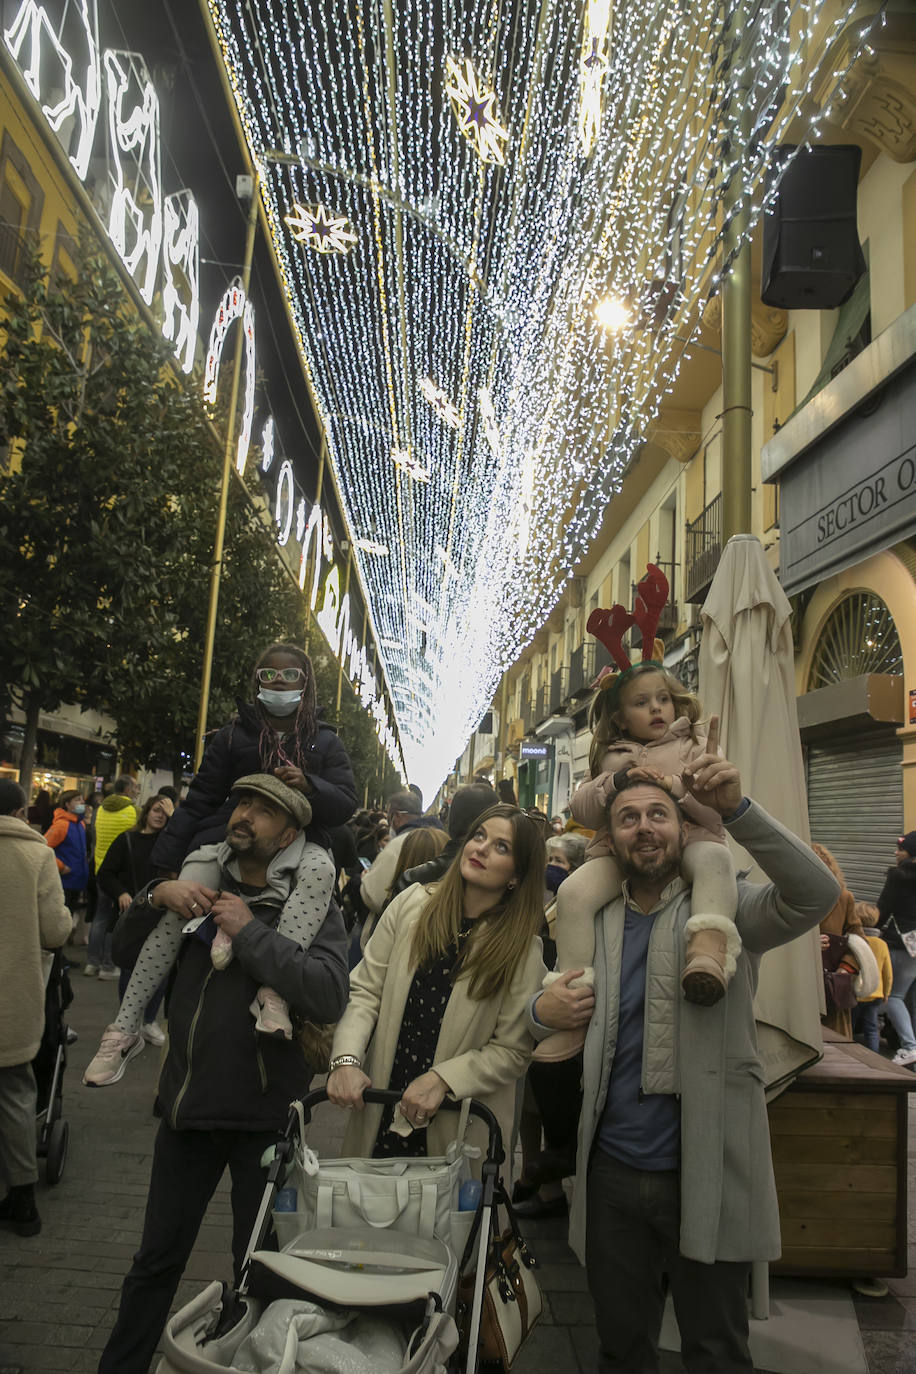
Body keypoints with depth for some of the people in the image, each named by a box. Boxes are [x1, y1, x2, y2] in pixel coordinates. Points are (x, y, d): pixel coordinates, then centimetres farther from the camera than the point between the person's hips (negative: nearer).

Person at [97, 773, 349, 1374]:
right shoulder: (200, 883, 2)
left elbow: (329, 995, -27)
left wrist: (251, 930, -25)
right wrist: (155, 897, -12)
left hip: (265, 1114, -3)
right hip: (188, 1100, 3)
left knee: (258, 1263, 17)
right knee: (157, 1258, 19)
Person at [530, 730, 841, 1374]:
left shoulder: (727, 910, -6)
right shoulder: (593, 925, 5)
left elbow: (816, 893, -25)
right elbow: (563, 1035, 15)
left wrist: (737, 808, -35)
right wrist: (542, 1011, -8)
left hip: (707, 1176, -3)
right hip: (612, 1172, 4)